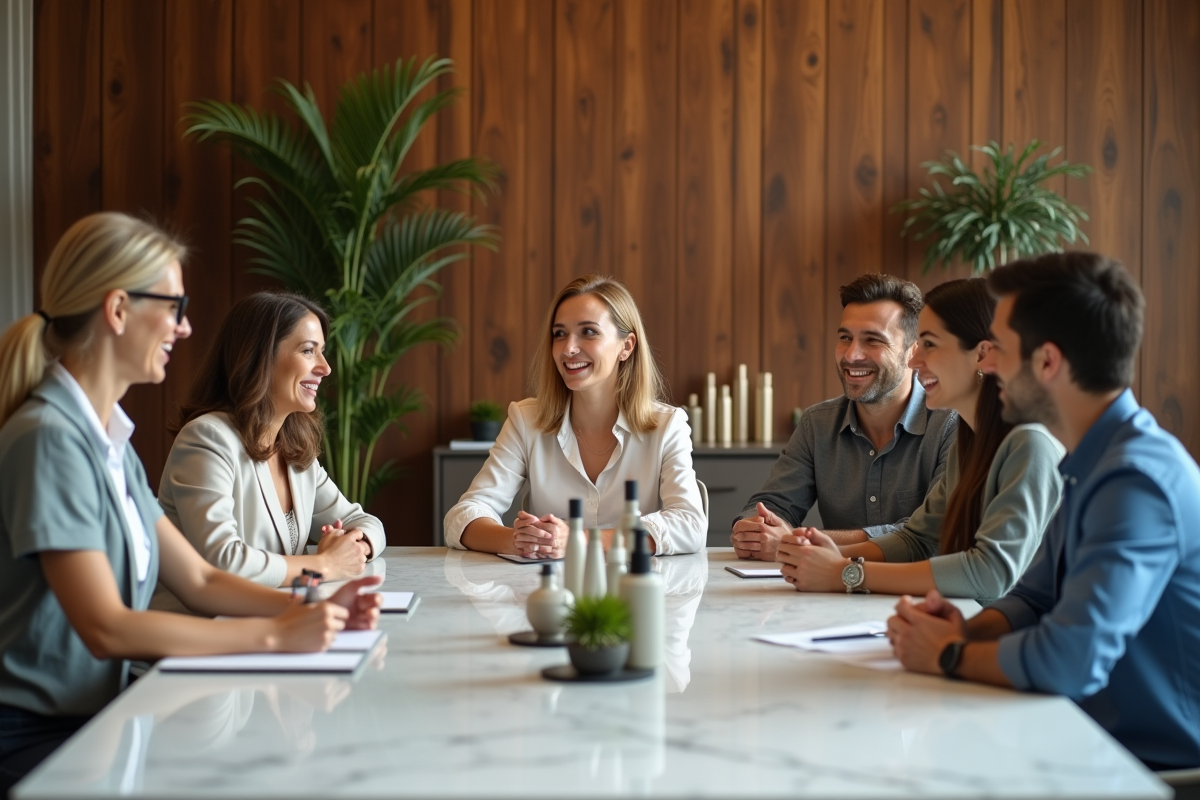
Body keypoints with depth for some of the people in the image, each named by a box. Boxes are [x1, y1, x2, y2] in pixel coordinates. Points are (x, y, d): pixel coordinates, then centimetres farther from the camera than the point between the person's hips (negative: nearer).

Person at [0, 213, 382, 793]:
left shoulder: (110, 438, 10)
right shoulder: (49, 439, -17)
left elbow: (199, 581, 12)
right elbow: (106, 628, -23)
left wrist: (310, 610, -4)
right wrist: (275, 634, -20)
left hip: (96, 716, 8)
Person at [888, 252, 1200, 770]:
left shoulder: (1136, 479, -23)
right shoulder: (1090, 466, 7)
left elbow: (1070, 660, -31)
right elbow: (1033, 600, 16)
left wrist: (951, 656, -13)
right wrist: (967, 631, -5)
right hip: (1102, 741, 8)